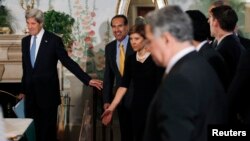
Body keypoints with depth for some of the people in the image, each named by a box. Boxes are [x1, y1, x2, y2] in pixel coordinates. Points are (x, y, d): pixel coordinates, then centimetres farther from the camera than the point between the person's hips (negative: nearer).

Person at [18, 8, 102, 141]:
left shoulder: (53, 40, -7)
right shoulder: (25, 41, 9)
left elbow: (68, 62, -7)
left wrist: (87, 79, -13)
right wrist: (23, 90, 20)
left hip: (47, 93, -4)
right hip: (31, 94, 5)